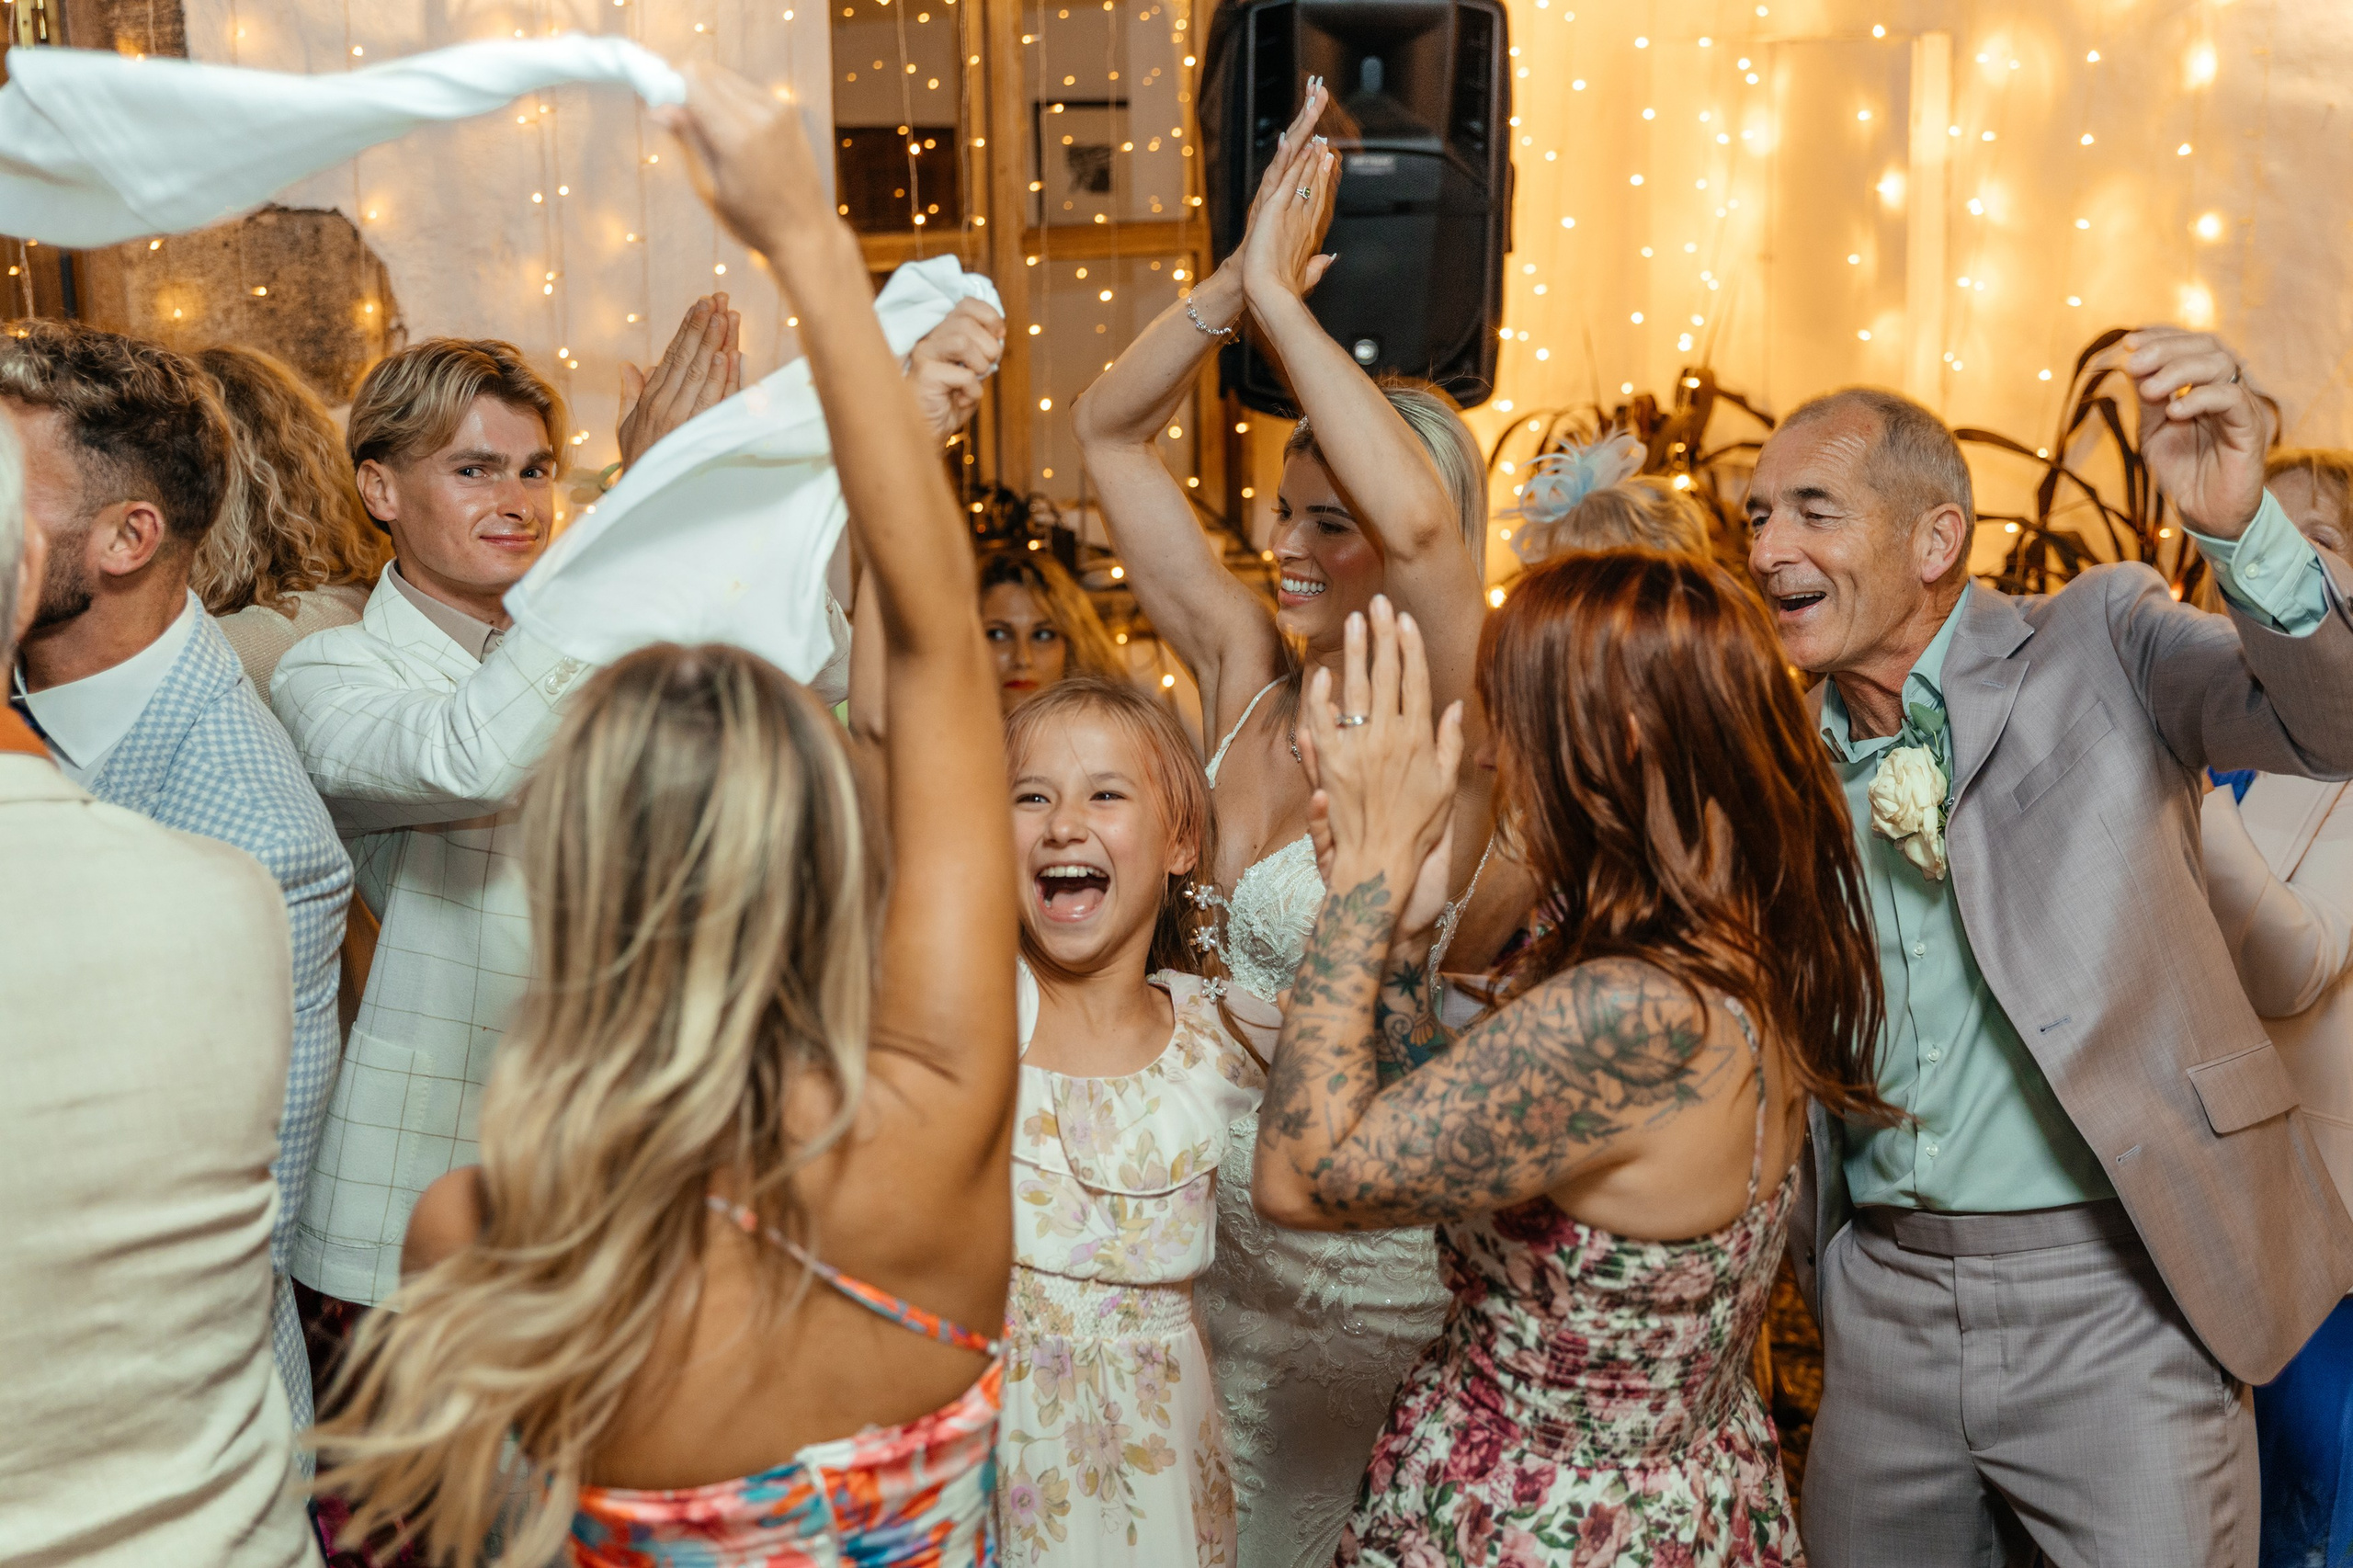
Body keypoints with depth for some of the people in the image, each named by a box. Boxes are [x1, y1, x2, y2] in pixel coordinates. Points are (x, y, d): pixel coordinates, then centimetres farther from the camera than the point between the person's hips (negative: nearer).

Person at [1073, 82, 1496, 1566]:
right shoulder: (1246, 667, -2)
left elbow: (1420, 519, -37)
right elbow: (1110, 430, 0)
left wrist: (1281, 299, -29)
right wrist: (1233, 284, -14)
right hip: (1200, 1209, 6)